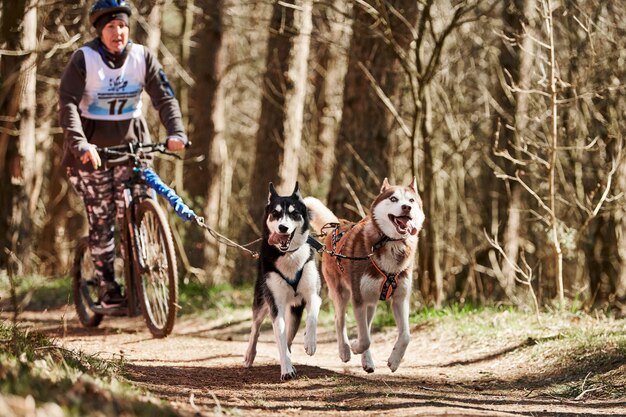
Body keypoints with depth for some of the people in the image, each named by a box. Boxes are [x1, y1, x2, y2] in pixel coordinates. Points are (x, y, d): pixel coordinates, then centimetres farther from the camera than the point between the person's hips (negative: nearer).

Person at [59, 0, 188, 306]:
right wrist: (80, 144, -35)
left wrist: (176, 133, -27)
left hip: (131, 142, 2)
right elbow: (68, 104, -20)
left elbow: (164, 97, -9)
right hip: (92, 148, -2)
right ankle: (107, 288, 2)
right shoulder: (84, 59, -12)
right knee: (101, 220, -3)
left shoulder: (142, 57, -4)